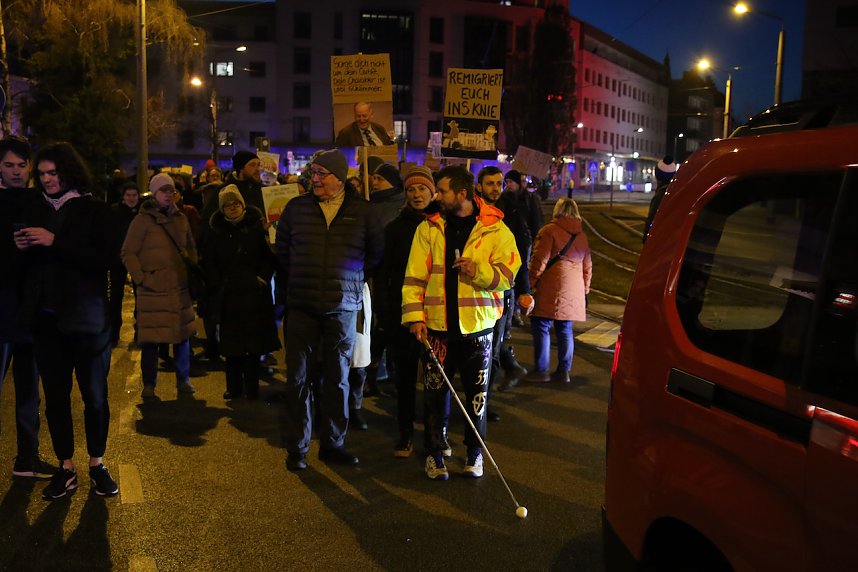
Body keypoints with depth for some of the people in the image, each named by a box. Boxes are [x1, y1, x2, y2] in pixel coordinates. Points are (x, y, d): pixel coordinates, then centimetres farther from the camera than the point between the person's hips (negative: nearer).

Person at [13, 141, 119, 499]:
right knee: (55, 396, 8)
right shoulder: (36, 210, 10)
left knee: (95, 395, 6)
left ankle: (97, 465, 21)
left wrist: (54, 242, -20)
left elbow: (105, 259, -16)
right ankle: (65, 469, 19)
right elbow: (27, 263, 17)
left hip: (86, 318, -4)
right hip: (45, 318, 4)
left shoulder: (94, 210, -3)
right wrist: (22, 248, -5)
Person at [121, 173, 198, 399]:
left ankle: (183, 380, 22)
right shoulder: (142, 220, -3)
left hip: (181, 287, 4)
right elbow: (128, 253, -3)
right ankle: (148, 384, 15)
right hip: (152, 290, -4)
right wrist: (141, 278, -10)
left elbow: (191, 248, 21)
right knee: (150, 339, 1)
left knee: (183, 335, 9)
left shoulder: (181, 219, 11)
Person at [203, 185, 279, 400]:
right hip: (227, 295, 2)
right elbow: (209, 262, 11)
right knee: (231, 345, 6)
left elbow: (270, 255, -2)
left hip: (254, 293, -2)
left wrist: (263, 277, -11)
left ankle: (252, 388, 11)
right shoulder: (216, 230, 9)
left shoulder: (256, 225, 1)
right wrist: (215, 286, 1)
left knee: (254, 343, 2)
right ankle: (234, 387, 18)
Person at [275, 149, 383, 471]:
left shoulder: (361, 211, 1)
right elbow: (282, 252, 14)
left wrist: (355, 281, 11)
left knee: (338, 379, 9)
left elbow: (376, 252, 12)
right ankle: (296, 447, 14)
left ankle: (332, 444, 22)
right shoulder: (296, 208, 3)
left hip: (343, 308, 0)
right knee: (298, 378, 3)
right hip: (302, 308, 0)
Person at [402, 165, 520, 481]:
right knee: (435, 392, 6)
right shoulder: (428, 228, 3)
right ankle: (434, 451, 22)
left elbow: (508, 275, -2)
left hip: (478, 326, -1)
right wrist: (415, 315, -7)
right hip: (438, 326, 1)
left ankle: (475, 452, 27)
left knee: (477, 393, 10)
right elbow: (415, 276, 2)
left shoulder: (495, 229, 0)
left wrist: (480, 272, -20)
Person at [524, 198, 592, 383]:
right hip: (574, 290, 6)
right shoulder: (581, 235, 16)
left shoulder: (549, 231, -5)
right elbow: (587, 266, 20)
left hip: (551, 288, -6)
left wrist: (531, 282, -3)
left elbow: (540, 260, -11)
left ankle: (541, 370, -2)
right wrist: (585, 290, 28)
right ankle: (564, 371, 13)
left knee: (541, 327, 0)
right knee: (565, 329, 12)